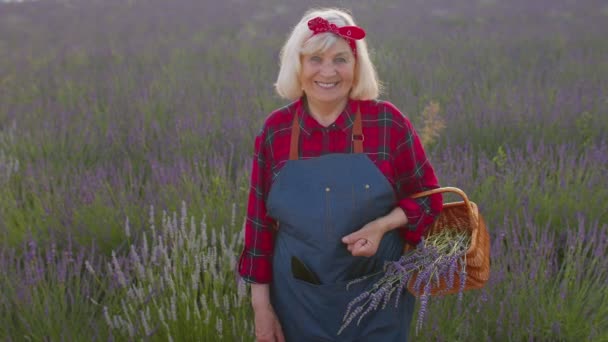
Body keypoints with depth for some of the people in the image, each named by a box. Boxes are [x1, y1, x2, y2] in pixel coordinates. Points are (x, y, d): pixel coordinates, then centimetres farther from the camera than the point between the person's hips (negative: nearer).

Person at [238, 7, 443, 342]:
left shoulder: (388, 122, -9)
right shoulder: (275, 130, -6)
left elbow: (428, 198, -1)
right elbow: (260, 221, 0)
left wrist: (383, 226, -19)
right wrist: (261, 304, 0)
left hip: (378, 294, -1)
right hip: (300, 299, 1)